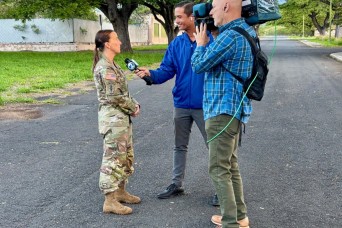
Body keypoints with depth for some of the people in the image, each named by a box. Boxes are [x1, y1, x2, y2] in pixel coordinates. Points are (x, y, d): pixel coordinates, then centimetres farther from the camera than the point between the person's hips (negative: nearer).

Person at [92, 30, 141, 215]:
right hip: (113, 118, -10)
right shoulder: (104, 68, -16)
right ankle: (109, 201, 2)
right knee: (113, 158, -5)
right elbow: (114, 97, -20)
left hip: (122, 117, 10)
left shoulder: (111, 65, 14)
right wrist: (133, 108, -8)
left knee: (126, 156, 16)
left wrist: (134, 105, 3)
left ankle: (120, 192, 29)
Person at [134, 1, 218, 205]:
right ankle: (177, 184, 31)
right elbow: (166, 71, -2)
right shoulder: (176, 44, 2)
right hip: (181, 104, 5)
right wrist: (150, 73, -18)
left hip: (205, 104, -5)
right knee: (180, 146, 16)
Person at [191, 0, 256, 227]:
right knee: (231, 165, 18)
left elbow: (198, 65, -10)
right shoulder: (247, 30, 11)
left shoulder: (230, 36, -20)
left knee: (219, 169, -3)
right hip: (234, 109, 10)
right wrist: (207, 41, 14)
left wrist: (201, 43, 7)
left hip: (223, 110, -10)